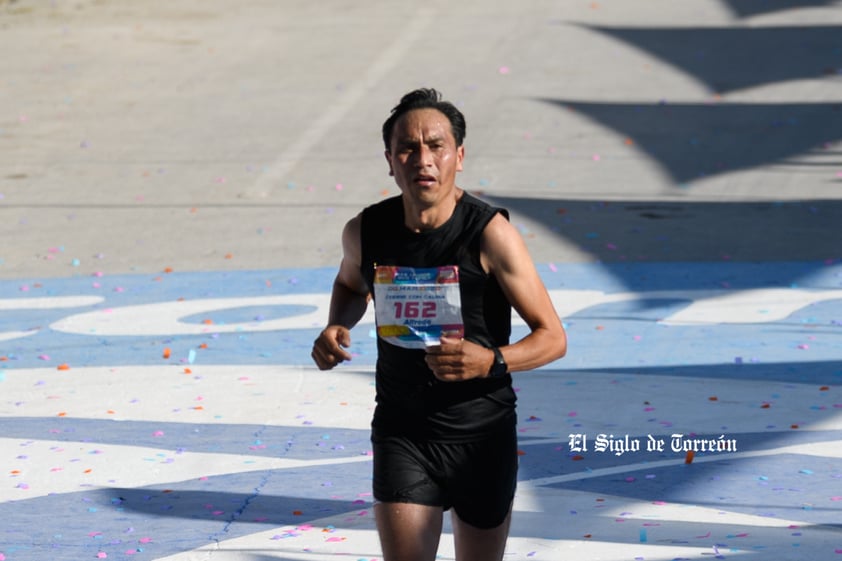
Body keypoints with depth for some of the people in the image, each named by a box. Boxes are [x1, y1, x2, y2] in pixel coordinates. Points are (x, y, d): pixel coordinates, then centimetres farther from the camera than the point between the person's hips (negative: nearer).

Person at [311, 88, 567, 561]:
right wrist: (336, 328, -1)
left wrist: (491, 361, -31)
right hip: (402, 430, 2)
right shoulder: (366, 231, -5)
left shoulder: (490, 234, -16)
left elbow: (552, 337, -12)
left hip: (483, 434, -1)